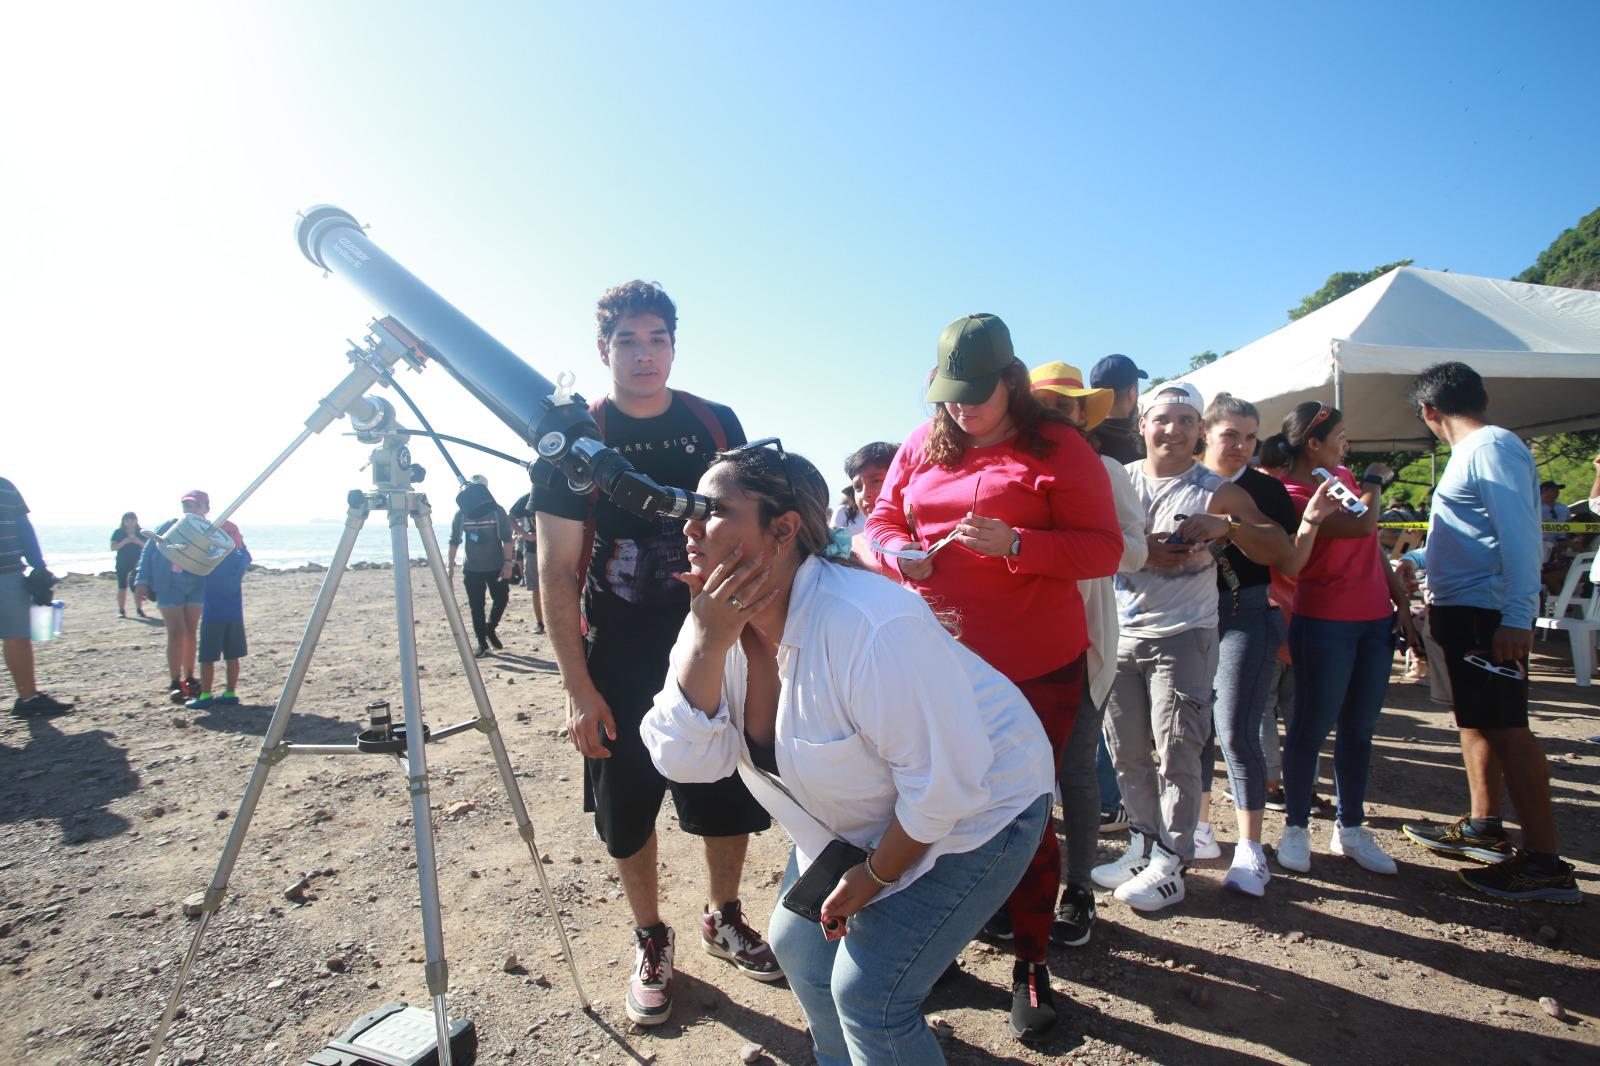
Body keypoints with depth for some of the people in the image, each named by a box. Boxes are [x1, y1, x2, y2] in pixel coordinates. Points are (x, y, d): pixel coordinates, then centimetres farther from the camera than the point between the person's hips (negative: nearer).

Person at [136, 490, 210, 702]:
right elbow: (148, 552, -3)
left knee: (191, 632, 8)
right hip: (169, 587, -2)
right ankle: (175, 683, 0)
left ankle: (189, 679, 19)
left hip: (196, 588, 2)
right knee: (177, 633, -8)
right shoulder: (167, 528, -8)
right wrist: (142, 581, -10)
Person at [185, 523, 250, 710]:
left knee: (207, 658, 2)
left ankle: (205, 696, 4)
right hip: (235, 615, 5)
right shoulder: (241, 559, 0)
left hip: (213, 615, -4)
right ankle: (230, 693, 14)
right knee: (232, 657, 9)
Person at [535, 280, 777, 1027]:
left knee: (730, 797, 12)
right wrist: (577, 689, -12)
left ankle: (723, 920, 38)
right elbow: (555, 573, -8)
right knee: (627, 814, 10)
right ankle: (651, 941, 34)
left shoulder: (716, 425, -1)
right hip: (618, 666, -2)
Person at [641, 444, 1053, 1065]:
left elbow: (946, 785, -28)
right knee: (798, 944, 15)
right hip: (860, 818, 7)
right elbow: (685, 761, -17)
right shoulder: (717, 620, -12)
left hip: (976, 807, -7)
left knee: (868, 991, -9)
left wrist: (874, 877, -13)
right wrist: (708, 640, -31)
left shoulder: (872, 627, -36)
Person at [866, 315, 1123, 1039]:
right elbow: (882, 521, 14)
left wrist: (1014, 544, -23)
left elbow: (1104, 548, -9)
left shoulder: (1057, 448, -5)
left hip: (1036, 667, -4)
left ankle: (1031, 963, 24)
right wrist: (901, 552, -9)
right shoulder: (923, 445, 8)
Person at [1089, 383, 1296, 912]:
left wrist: (1225, 525, -20)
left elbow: (1279, 549, -5)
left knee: (1176, 751, -2)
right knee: (1126, 750, 11)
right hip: (1121, 634, 4)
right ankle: (1144, 845, 28)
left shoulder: (1216, 491, 0)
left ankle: (1170, 866, 11)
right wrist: (1139, 550, -19)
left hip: (1183, 636, -3)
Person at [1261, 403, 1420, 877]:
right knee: (1313, 725, 1)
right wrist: (1375, 480, -6)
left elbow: (1374, 545, 16)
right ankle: (1296, 828, 15)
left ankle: (1350, 828, 25)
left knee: (1360, 727, 13)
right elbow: (1362, 524, -26)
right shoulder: (1292, 495, -14)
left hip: (1375, 618, 8)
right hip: (1324, 622, -7)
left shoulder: (1345, 477, 11)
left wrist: (1401, 601, 12)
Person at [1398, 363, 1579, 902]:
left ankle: (1545, 863, -3)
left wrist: (1516, 617, -27)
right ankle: (1483, 828, 28)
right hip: (1463, 611, 10)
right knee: (1476, 720, 16)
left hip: (1488, 614, -10)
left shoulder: (1491, 449, -13)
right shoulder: (1474, 452, 16)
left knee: (1505, 727, -8)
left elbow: (1519, 533, -22)